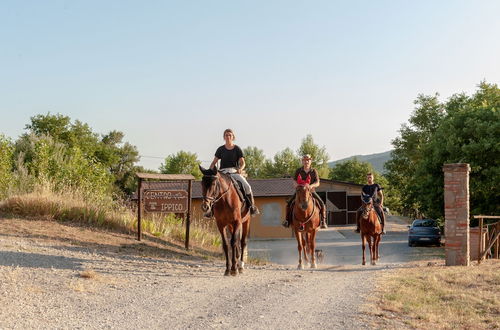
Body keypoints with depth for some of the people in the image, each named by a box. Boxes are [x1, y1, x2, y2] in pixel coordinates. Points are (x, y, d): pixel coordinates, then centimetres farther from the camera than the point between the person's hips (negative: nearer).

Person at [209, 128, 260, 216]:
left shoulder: (237, 149, 7)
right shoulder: (220, 149, 10)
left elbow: (242, 162, 1)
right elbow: (214, 162, 11)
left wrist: (240, 169, -20)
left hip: (235, 172, -1)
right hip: (223, 172, 1)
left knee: (247, 186, -24)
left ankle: (252, 206, -5)